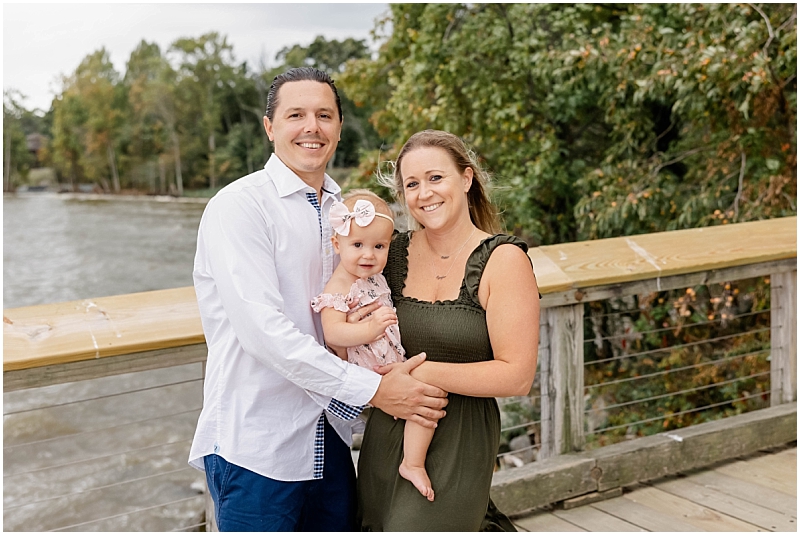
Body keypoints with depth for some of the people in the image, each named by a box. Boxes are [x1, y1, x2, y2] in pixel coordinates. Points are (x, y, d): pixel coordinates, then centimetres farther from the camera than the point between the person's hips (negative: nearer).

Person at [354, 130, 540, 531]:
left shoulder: (503, 260, -9)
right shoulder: (393, 253, 3)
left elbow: (517, 377, -14)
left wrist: (425, 372, -17)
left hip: (458, 444, -5)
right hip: (387, 437, 5)